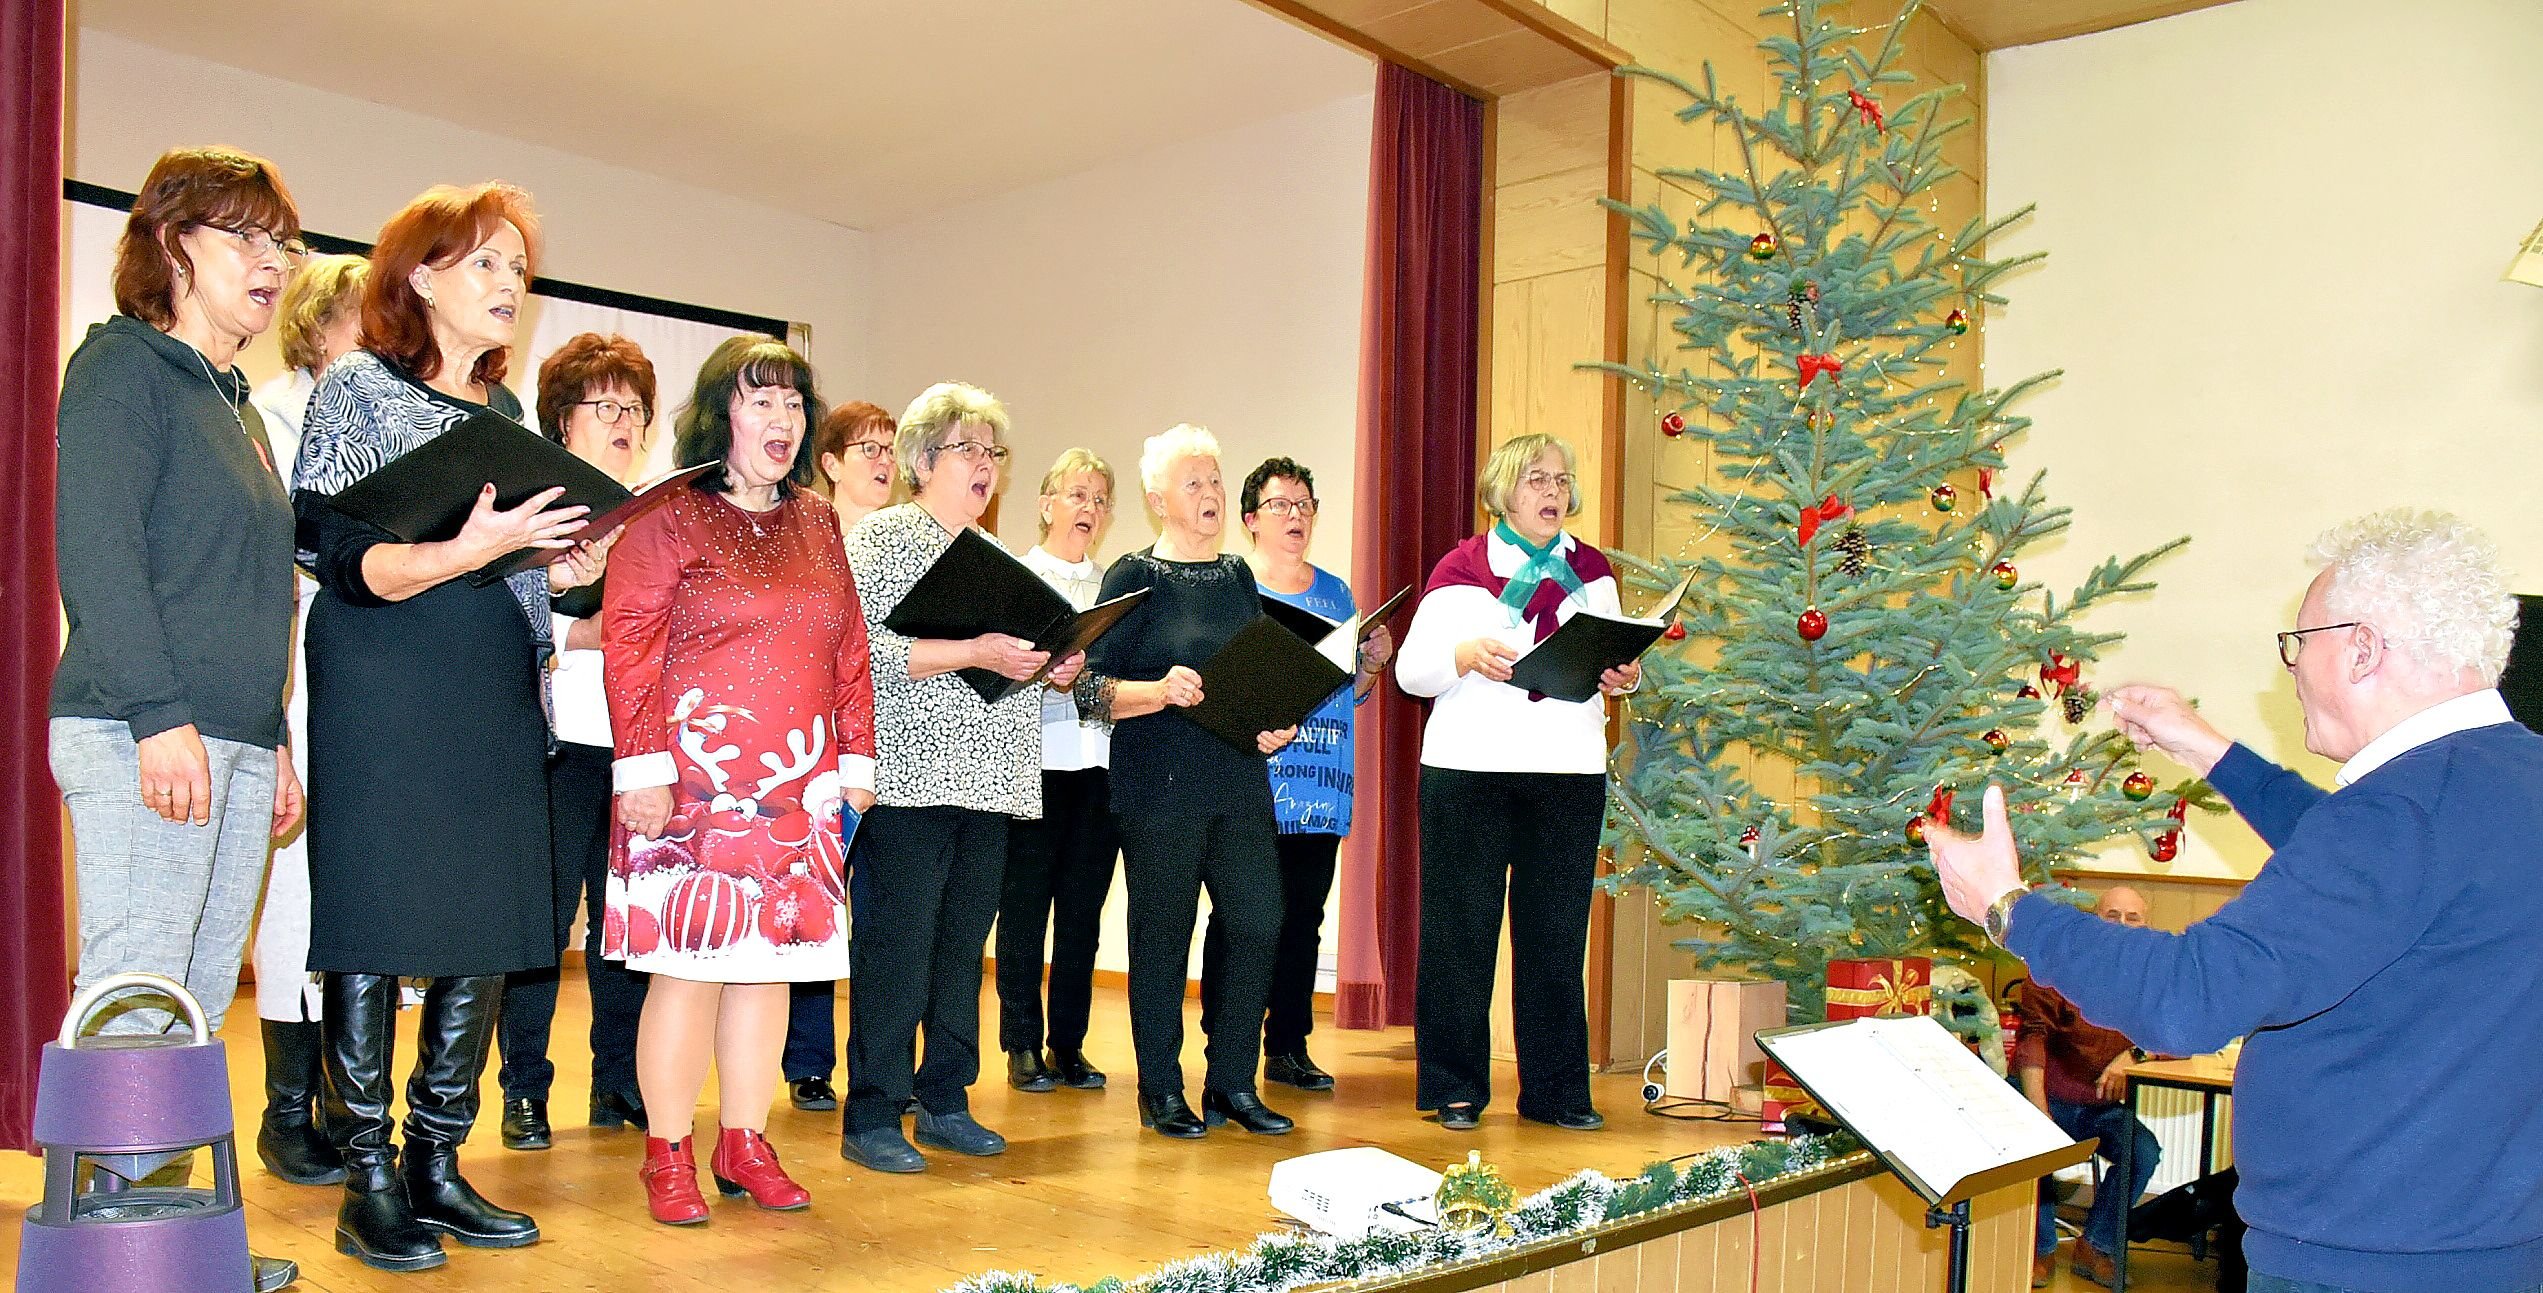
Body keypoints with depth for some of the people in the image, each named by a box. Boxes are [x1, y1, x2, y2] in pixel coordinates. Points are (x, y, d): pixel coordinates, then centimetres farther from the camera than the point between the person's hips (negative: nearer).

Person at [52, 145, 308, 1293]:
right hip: (143, 738, -8)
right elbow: (94, 547, -13)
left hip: (237, 745, 8)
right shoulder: (121, 364, -2)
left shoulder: (234, 403, 23)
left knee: (201, 1004, 9)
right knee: (137, 1005, -8)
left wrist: (275, 742, 20)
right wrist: (158, 714, -20)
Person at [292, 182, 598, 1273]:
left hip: (497, 700, 7)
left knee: (486, 935, 6)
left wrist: (559, 569, 4)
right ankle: (369, 1182, 7)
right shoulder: (359, 385, -1)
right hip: (387, 692, -6)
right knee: (374, 931, -3)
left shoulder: (504, 407, 18)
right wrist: (463, 552, -24)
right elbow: (330, 551, -11)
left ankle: (436, 1165, 16)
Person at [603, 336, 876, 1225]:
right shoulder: (669, 518, -2)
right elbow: (630, 645, -7)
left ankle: (745, 1144, 20)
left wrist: (854, 756, 11)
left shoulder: (817, 524, 15)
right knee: (690, 965, -3)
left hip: (798, 787, 6)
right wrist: (643, 765, -13)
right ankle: (669, 1155, 11)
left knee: (773, 961, 8)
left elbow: (850, 648, 16)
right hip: (696, 781, -5)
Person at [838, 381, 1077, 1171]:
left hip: (988, 782, 7)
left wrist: (1052, 670, 4)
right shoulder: (883, 537, -3)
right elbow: (863, 650, -16)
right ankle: (871, 1118, 3)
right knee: (896, 949, -6)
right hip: (911, 780, -7)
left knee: (963, 946, 11)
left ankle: (945, 1102, 22)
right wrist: (973, 653, -22)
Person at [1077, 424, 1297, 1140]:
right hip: (1160, 784, -5)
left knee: (1259, 922, -1)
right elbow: (1092, 690, -7)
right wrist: (1161, 690, -22)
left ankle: (1232, 1084, 13)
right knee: (1163, 934, 2)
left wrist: (1279, 723, 3)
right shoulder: (1133, 577, -2)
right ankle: (1162, 1091, 15)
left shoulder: (1238, 576, 15)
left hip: (1241, 781, 5)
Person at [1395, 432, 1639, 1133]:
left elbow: (1609, 663, 17)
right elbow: (1411, 669, 0)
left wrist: (1622, 678, -6)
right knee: (1462, 931, 0)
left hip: (1571, 773, 3)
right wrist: (1468, 654, -18)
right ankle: (1455, 1087, 11)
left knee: (1556, 932, 4)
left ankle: (1556, 1091, 14)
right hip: (1470, 768, -3)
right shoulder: (1463, 567, 4)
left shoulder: (1593, 569, 15)